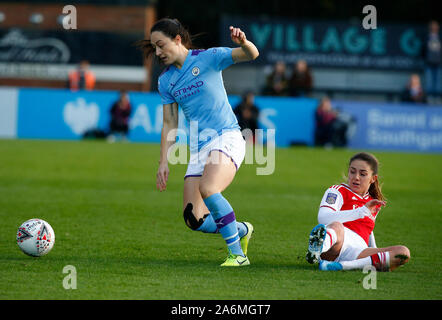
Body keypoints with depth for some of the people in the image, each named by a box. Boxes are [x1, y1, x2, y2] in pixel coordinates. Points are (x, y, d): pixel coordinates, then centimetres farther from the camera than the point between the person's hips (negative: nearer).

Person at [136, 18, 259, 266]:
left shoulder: (208, 58, -3)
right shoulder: (166, 81, 12)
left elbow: (252, 55, -14)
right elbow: (169, 124, 15)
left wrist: (243, 43, -36)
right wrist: (164, 163, 8)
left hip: (226, 137, -6)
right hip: (198, 148, 6)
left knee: (208, 188, -33)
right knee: (194, 220, -5)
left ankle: (237, 254, -21)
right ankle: (241, 230, 24)